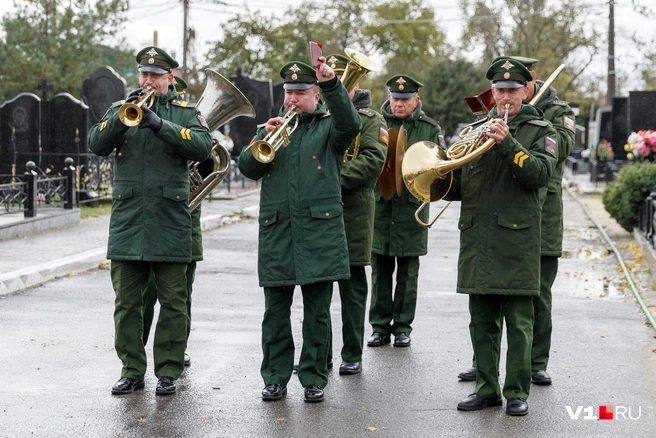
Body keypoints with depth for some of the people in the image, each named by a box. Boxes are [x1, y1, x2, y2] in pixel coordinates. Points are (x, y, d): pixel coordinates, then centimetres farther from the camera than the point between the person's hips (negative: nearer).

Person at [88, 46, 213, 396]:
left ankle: (168, 371, 10)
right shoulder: (119, 109, 12)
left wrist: (159, 123, -22)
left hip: (170, 221, -2)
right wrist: (124, 117, -18)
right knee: (127, 302, 5)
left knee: (172, 303, 2)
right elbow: (96, 144, -3)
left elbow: (202, 147, -13)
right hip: (127, 220, 2)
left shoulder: (185, 113, 7)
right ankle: (132, 371, 14)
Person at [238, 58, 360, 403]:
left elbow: (350, 124, -17)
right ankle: (275, 378, 14)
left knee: (317, 312, 2)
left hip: (319, 232, -3)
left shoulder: (329, 126, 7)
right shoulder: (272, 126, 18)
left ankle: (314, 378, 11)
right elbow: (248, 168, 8)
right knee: (275, 312, 5)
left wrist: (332, 84, -30)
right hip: (276, 234, 3)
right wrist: (265, 140, -10)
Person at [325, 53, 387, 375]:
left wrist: (336, 179, -21)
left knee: (352, 288, 2)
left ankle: (352, 355, 9)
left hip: (352, 214, -4)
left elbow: (373, 160, -12)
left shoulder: (370, 119, 2)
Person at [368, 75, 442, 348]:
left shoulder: (430, 128, 6)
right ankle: (380, 326, 14)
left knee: (407, 274, 6)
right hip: (379, 205, 0)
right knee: (380, 272, 5)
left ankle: (403, 327, 15)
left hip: (412, 208, 0)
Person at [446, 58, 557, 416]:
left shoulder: (540, 131, 5)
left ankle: (517, 392, 5)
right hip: (476, 237, 4)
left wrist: (508, 143, -21)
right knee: (482, 322, 8)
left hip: (517, 238, -4)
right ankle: (486, 388, 17)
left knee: (518, 322, -2)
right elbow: (459, 186, 16)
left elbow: (540, 175, -12)